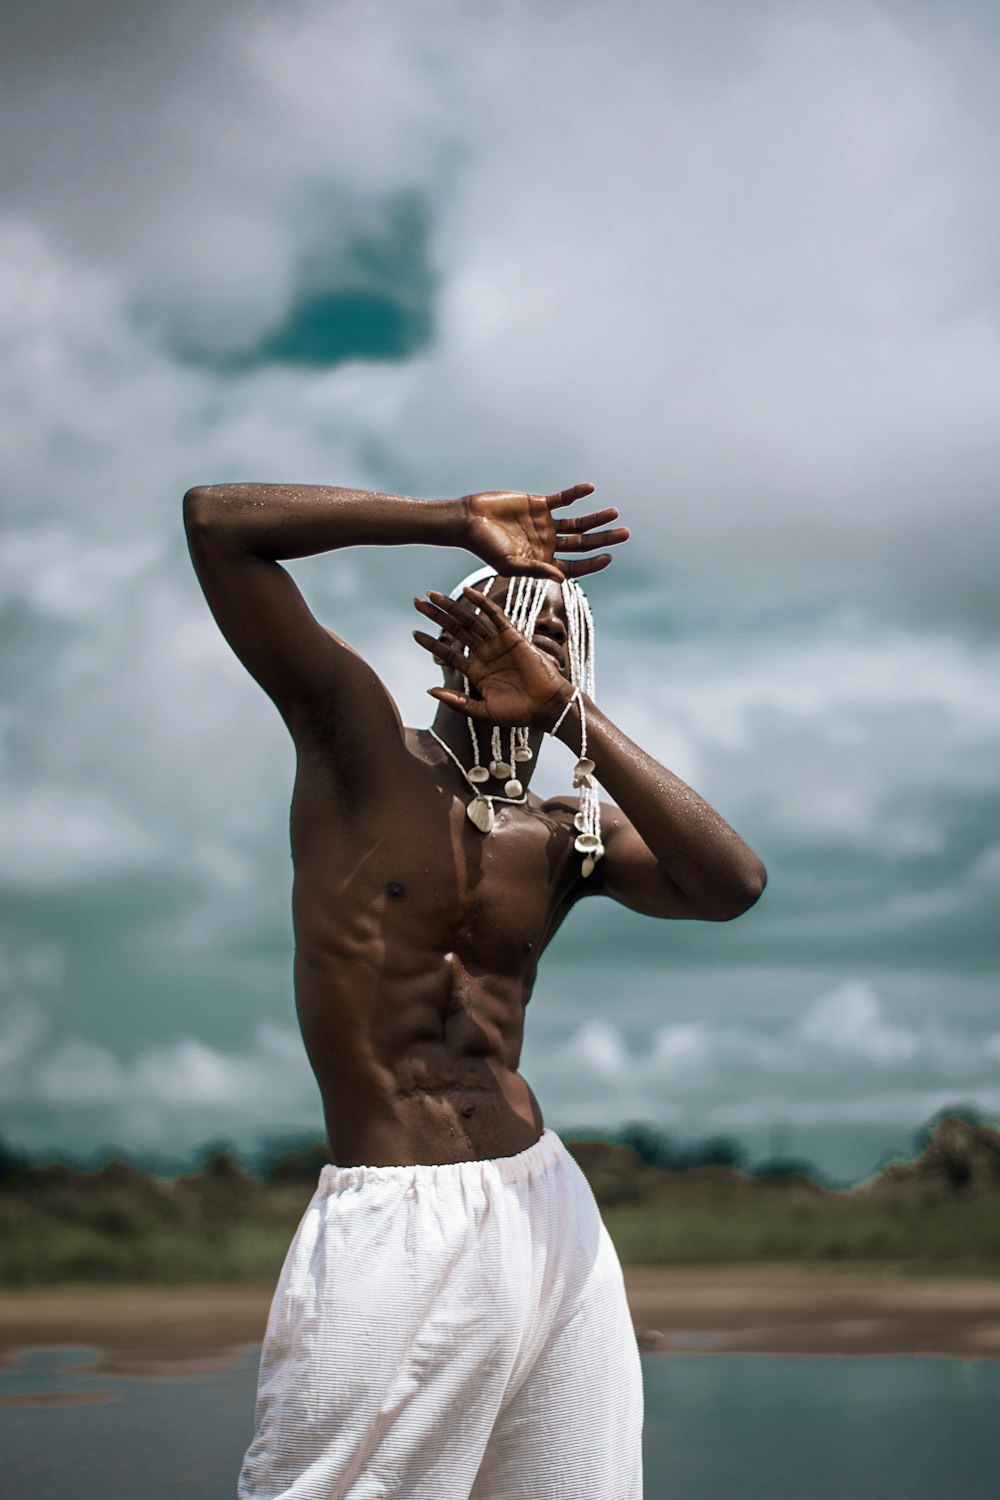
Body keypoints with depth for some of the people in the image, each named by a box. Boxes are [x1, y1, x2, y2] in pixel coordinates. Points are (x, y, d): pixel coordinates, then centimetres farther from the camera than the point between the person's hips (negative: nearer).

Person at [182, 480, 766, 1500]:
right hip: (392, 1227, -4)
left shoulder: (568, 835, 12)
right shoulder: (355, 736, 3)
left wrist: (571, 715, -12)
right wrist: (463, 525, -3)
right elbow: (216, 518, -6)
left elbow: (731, 887, -9)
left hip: (548, 1212, 5)